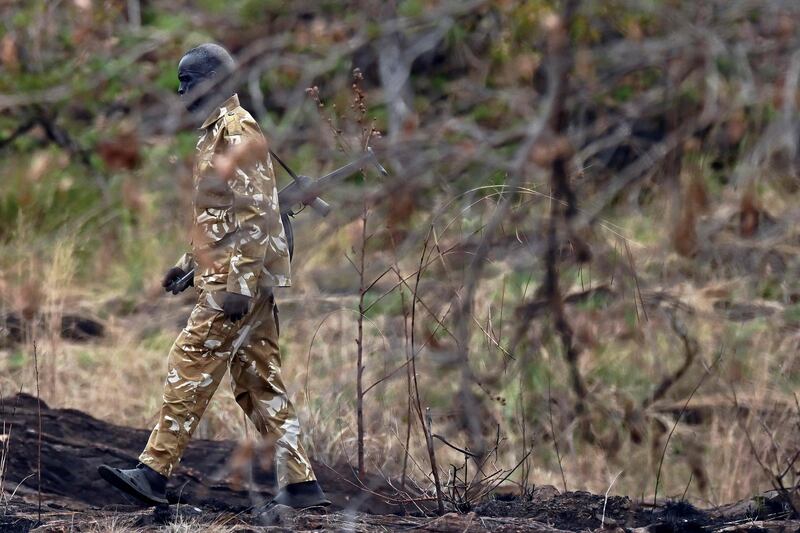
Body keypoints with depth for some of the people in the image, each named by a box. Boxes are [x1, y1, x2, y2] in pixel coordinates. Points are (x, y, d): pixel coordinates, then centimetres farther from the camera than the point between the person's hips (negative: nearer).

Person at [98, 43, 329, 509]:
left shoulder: (238, 131, -13)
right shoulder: (217, 133, 19)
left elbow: (253, 215, -20)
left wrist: (239, 285, -25)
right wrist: (189, 262, 27)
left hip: (238, 279, -10)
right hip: (246, 280, 10)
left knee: (191, 370, -9)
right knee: (260, 382, 9)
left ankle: (154, 474, -9)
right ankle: (300, 483, 8)